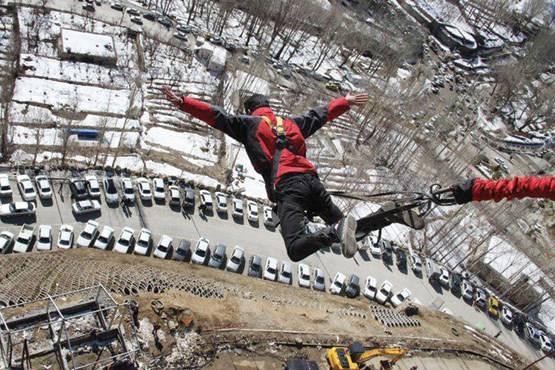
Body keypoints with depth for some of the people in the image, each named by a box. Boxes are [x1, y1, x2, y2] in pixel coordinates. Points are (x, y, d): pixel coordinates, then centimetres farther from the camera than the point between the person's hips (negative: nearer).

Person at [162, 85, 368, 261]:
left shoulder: (248, 123, 15)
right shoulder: (293, 123, 28)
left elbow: (217, 117, 7)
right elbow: (321, 114, 39)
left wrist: (182, 102, 8)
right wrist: (347, 101, 55)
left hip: (286, 186, -5)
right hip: (311, 179, 5)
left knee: (296, 250, -12)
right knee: (337, 220, 24)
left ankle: (335, 232, -33)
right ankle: (342, 225, -9)